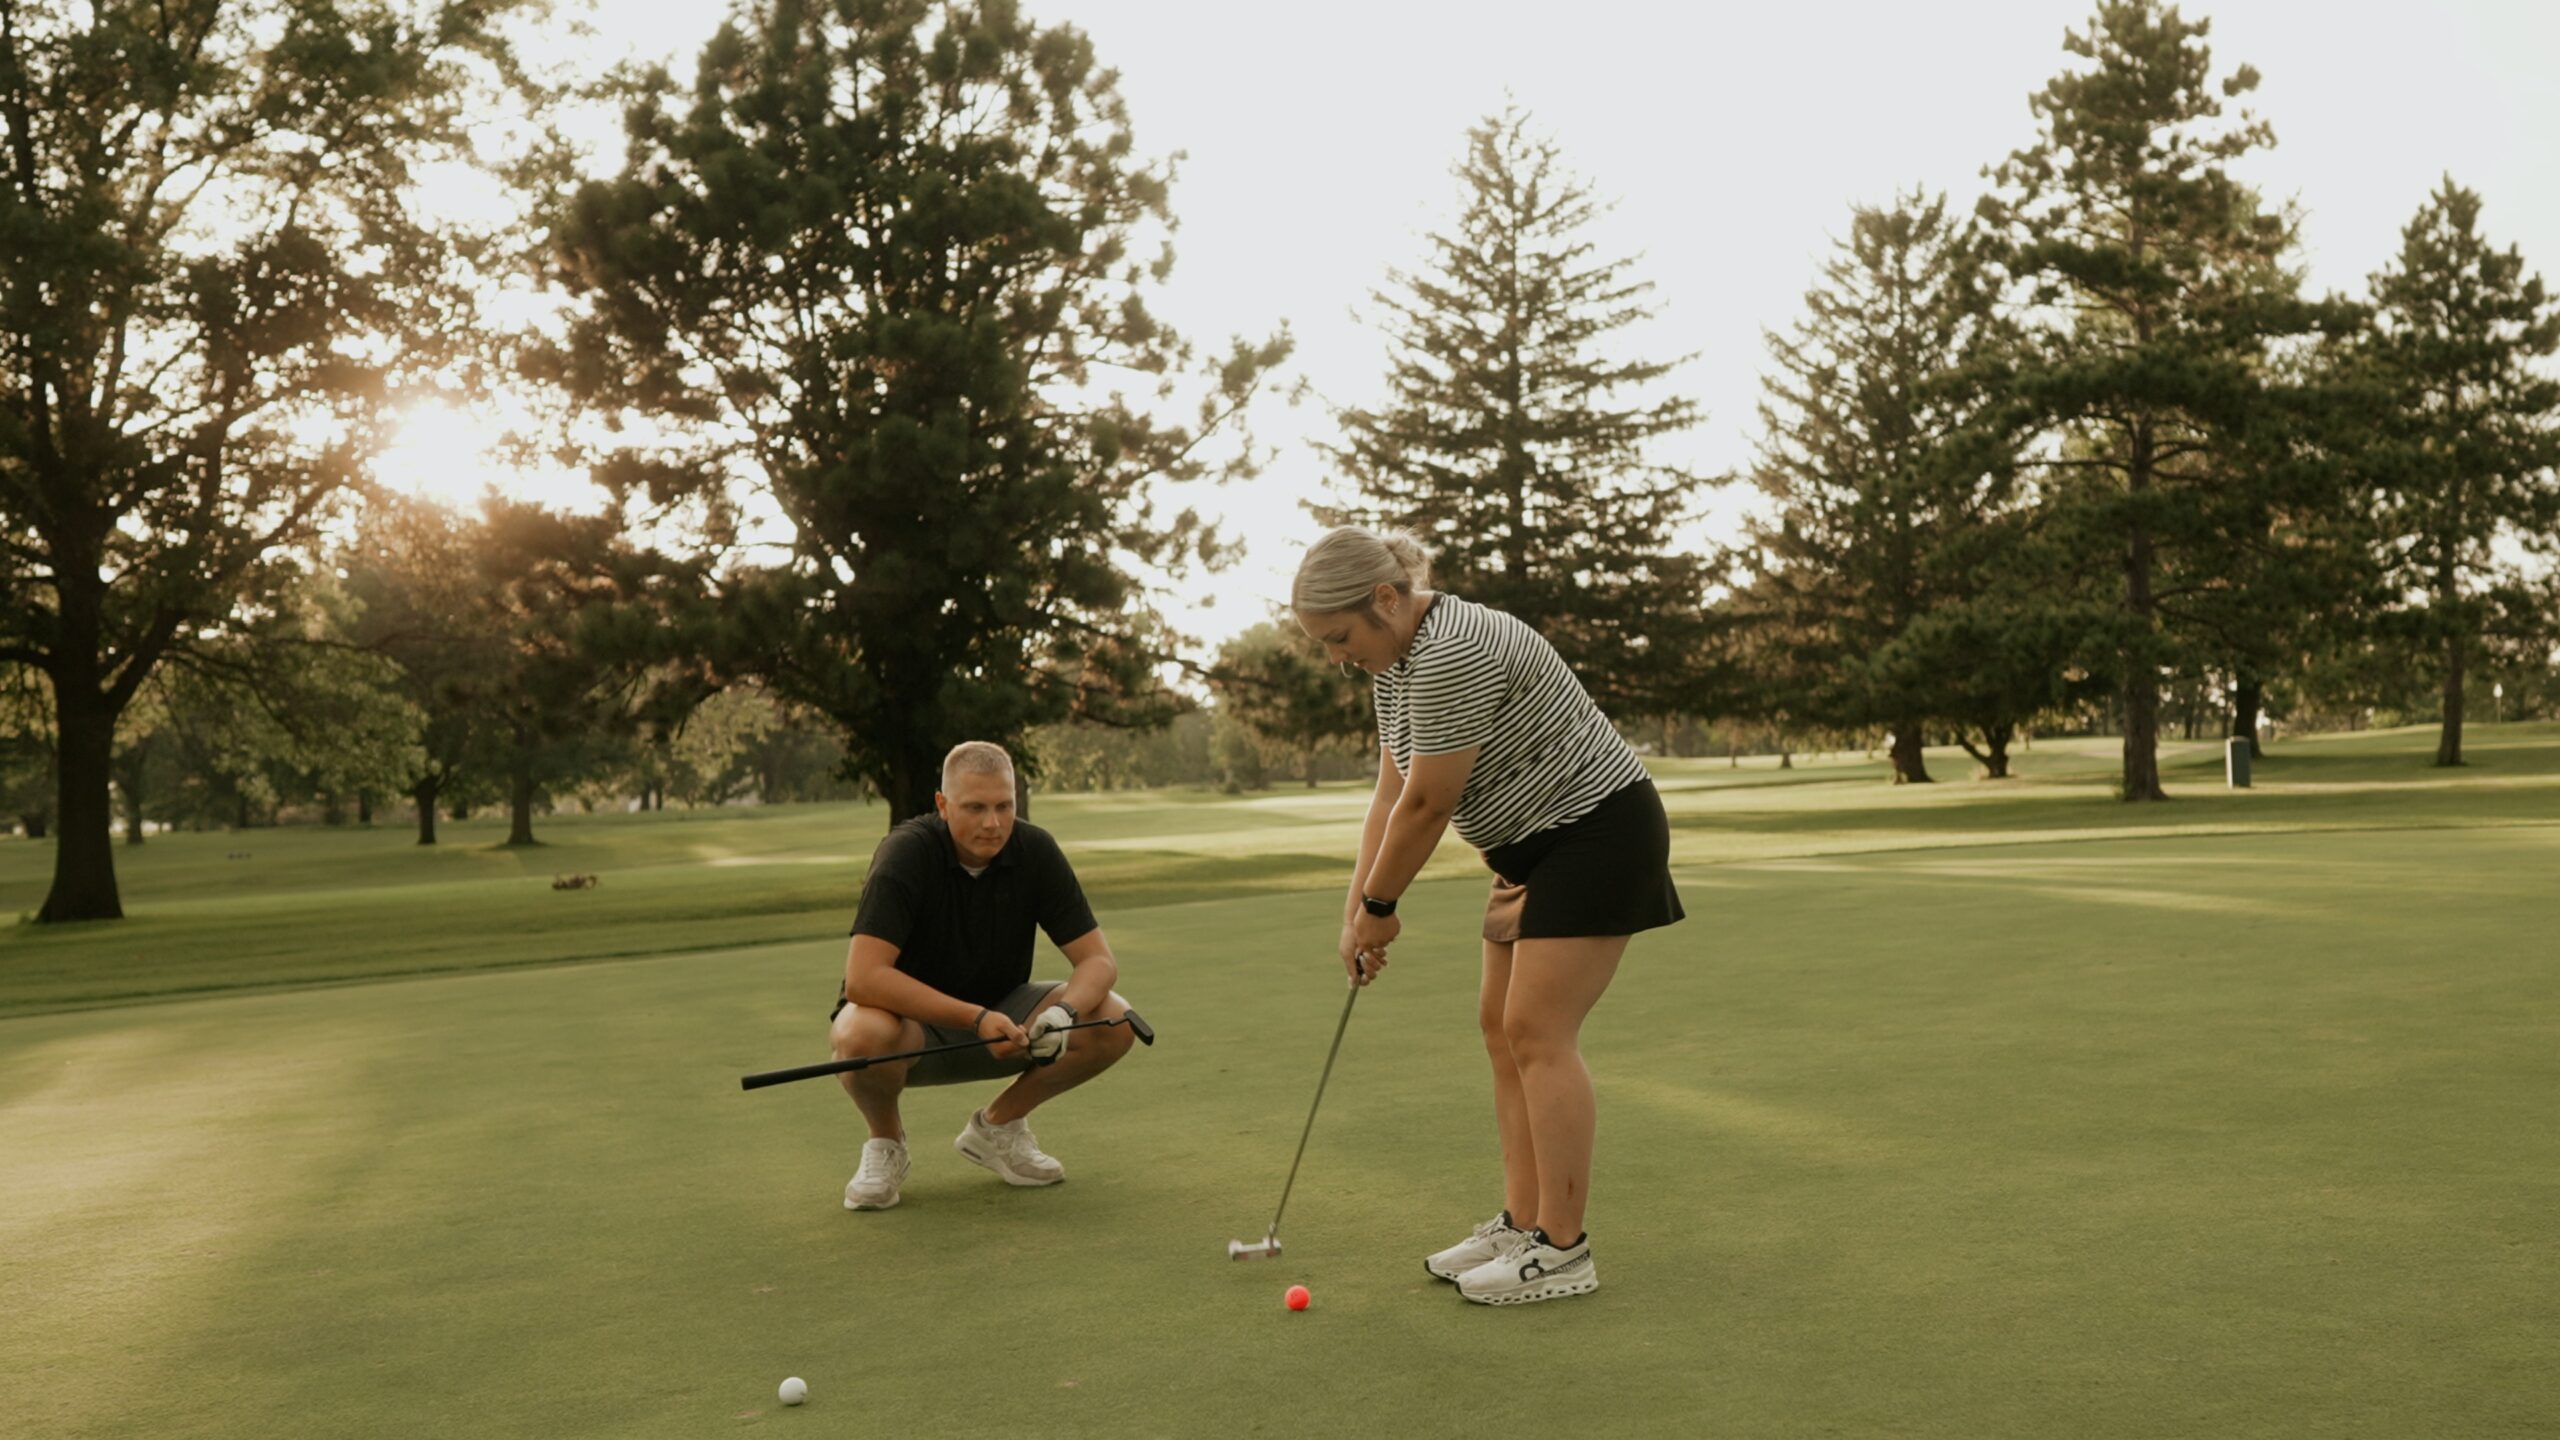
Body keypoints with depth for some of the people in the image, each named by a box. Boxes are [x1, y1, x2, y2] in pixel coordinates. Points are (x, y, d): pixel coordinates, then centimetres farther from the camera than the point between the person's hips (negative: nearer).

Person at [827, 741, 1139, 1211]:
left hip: (999, 1017, 4)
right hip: (908, 1019, -4)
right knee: (862, 1033, -39)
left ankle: (997, 1125, 6)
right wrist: (976, 1019, -39)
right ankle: (886, 1142, -4)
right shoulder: (907, 853, -24)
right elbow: (862, 978, -34)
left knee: (1113, 1021, -18)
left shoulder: (1036, 851, -12)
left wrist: (1064, 1012, -34)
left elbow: (1099, 960, -11)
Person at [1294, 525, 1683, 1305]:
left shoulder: (1451, 654, -26)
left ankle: (1563, 1252, -3)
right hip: (1538, 846, 10)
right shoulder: (1394, 660, 6)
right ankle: (1521, 1226, 14)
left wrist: (1379, 906, -8)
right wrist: (1358, 908, 3)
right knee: (1502, 1027, 8)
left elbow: (1427, 805, -21)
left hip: (1599, 834, -10)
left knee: (1538, 1034, -10)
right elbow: (1390, 794, 8)